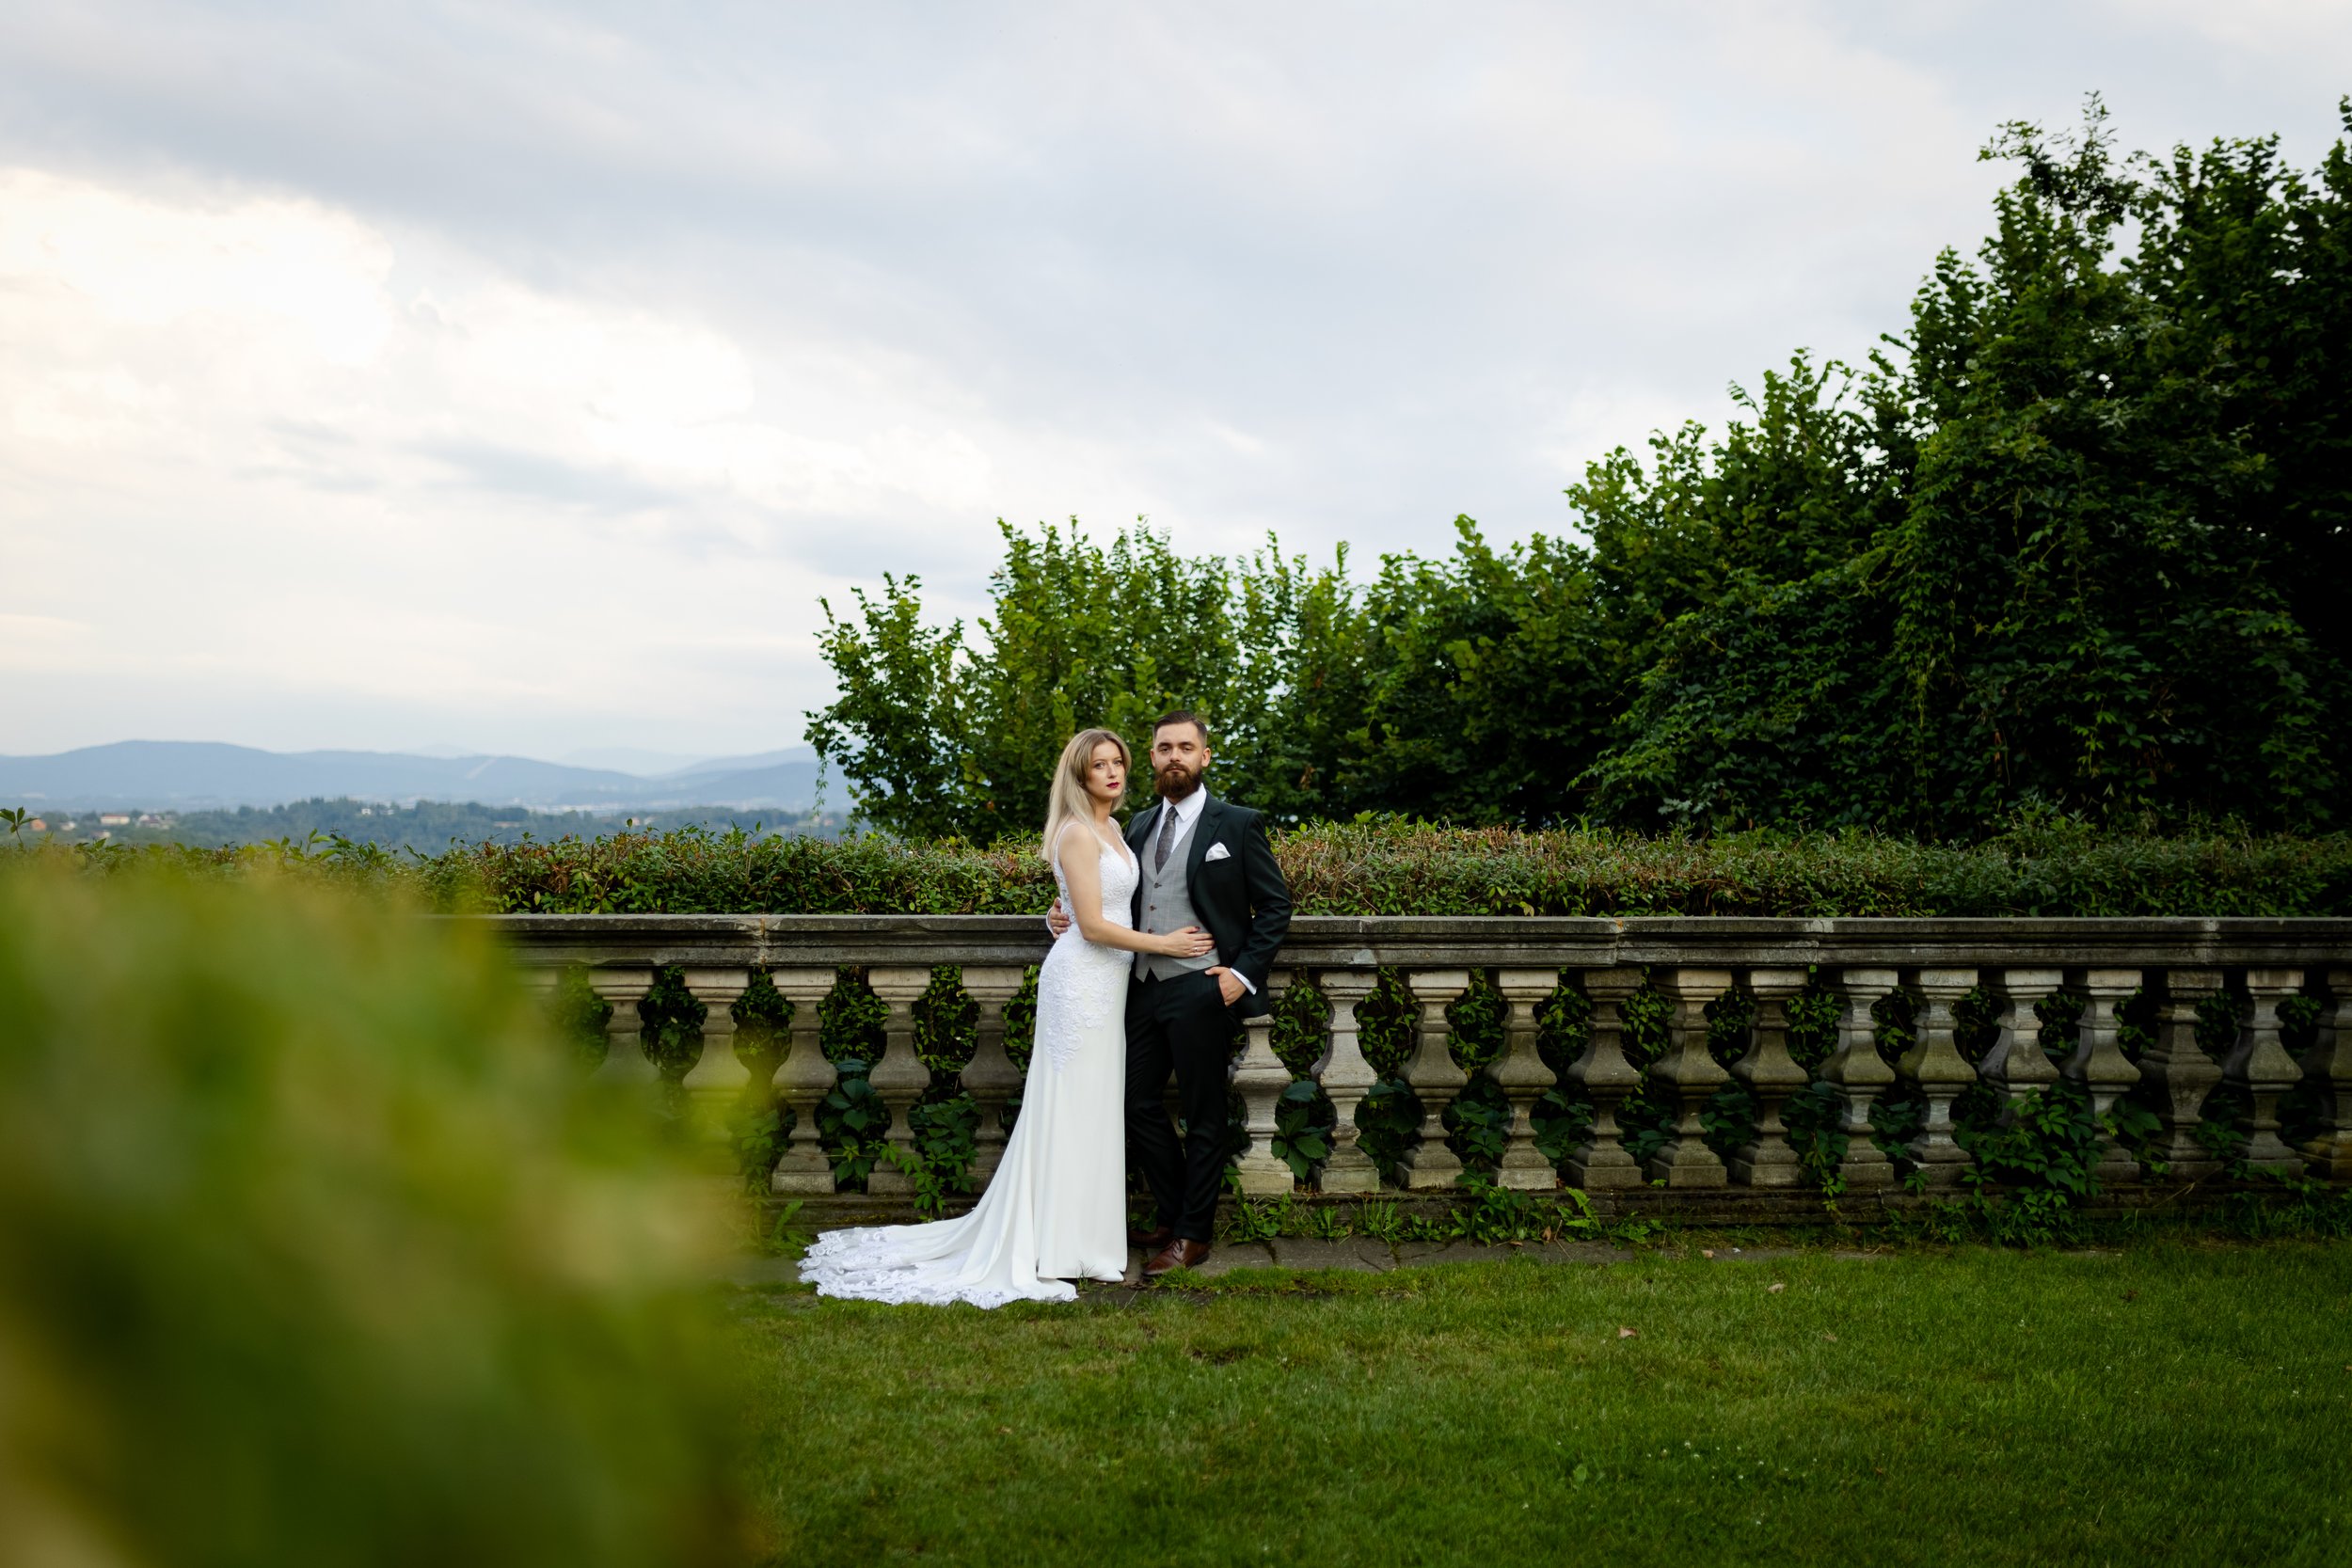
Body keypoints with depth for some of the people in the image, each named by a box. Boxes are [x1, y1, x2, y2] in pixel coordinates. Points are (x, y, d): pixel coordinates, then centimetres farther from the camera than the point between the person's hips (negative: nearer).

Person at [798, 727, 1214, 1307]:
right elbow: (1093, 925, -18)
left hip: (1107, 980, 9)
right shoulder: (1078, 833, -14)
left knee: (1094, 1108, 12)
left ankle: (1079, 1234, 19)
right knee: (1074, 1109, -5)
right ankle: (1058, 1245, 1)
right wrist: (1164, 943, -12)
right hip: (1081, 977, -9)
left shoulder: (1109, 829, 15)